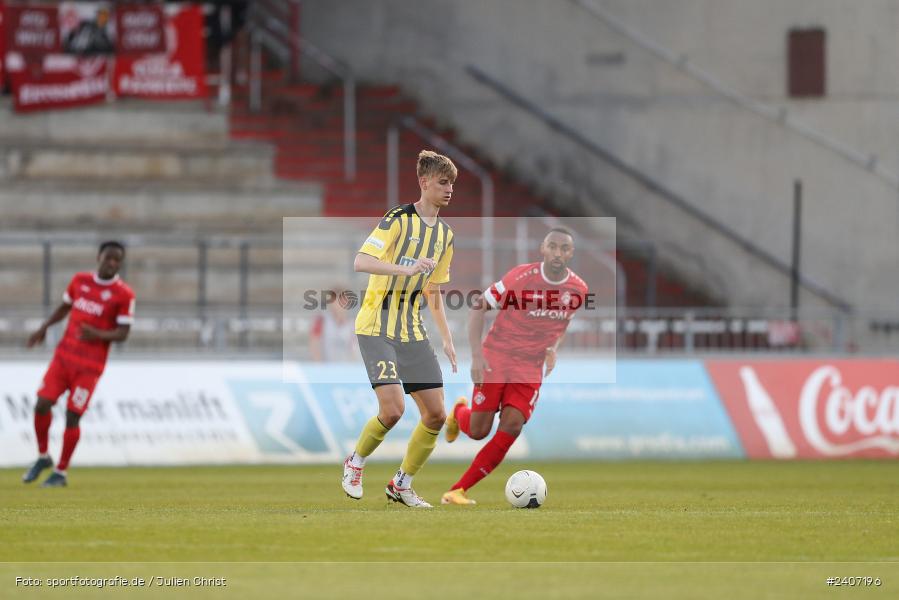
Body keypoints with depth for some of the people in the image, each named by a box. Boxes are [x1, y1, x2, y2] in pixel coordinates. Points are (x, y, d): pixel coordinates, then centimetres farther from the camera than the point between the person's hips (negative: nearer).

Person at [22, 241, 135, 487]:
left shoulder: (124, 294, -7)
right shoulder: (80, 280, 6)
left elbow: (122, 334, -8)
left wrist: (98, 335, -26)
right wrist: (44, 328, 11)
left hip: (90, 365, -4)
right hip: (64, 356, 4)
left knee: (72, 416, -5)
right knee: (42, 404, -5)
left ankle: (61, 473, 10)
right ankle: (43, 457, 18)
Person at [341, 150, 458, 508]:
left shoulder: (444, 234, 13)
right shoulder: (398, 220, -11)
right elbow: (360, 262, -22)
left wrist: (447, 340, 18)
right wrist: (405, 268, -34)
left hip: (413, 332, 7)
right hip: (377, 328, -7)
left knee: (436, 414, 0)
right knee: (393, 408, -19)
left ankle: (402, 485, 17)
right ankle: (355, 464, 8)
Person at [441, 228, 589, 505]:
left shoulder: (578, 290, -5)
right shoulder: (521, 277, -18)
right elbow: (478, 307, -13)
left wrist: (552, 349, 6)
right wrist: (477, 355, -21)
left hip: (531, 368, 3)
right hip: (496, 358, -3)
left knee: (511, 427, -14)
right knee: (478, 431, -4)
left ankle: (458, 490, -7)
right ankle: (460, 412, 36)